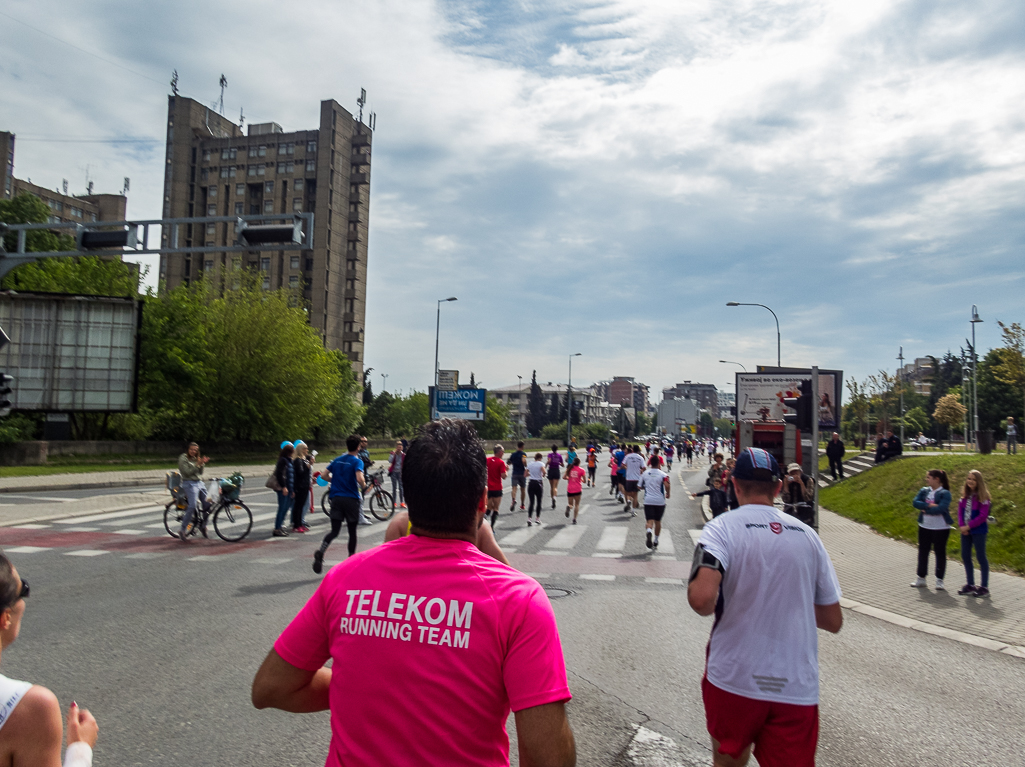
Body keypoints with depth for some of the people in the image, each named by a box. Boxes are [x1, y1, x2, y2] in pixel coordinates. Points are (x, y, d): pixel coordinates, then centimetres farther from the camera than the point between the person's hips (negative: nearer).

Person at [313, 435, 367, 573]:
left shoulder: (337, 460, 10)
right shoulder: (357, 461, -8)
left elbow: (325, 475, 8)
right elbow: (359, 478, -23)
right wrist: (364, 486, -3)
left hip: (336, 498, 4)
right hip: (352, 498, -4)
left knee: (334, 530, 1)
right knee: (352, 530, 11)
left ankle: (320, 552, -25)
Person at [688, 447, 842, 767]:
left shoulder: (722, 528, -8)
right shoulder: (806, 534, 4)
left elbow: (702, 600, -24)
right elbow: (833, 621, 9)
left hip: (734, 679, -2)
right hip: (798, 688, 2)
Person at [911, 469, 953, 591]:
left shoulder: (945, 493, -10)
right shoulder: (924, 491, 6)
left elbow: (940, 508, -23)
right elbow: (915, 502, -7)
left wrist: (925, 510, -14)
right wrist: (929, 505, -19)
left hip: (941, 528, -5)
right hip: (924, 527, 5)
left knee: (940, 552, 3)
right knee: (923, 551, 10)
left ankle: (939, 580, 12)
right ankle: (921, 578, 20)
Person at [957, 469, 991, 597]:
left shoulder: (983, 497, -10)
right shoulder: (965, 495, 7)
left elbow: (983, 516, -15)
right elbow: (960, 511, 7)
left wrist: (968, 526, -14)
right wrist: (961, 526, -7)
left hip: (978, 531, -6)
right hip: (965, 530, 6)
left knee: (981, 557, 0)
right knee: (965, 556, 10)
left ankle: (984, 587, 8)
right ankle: (970, 585, 21)